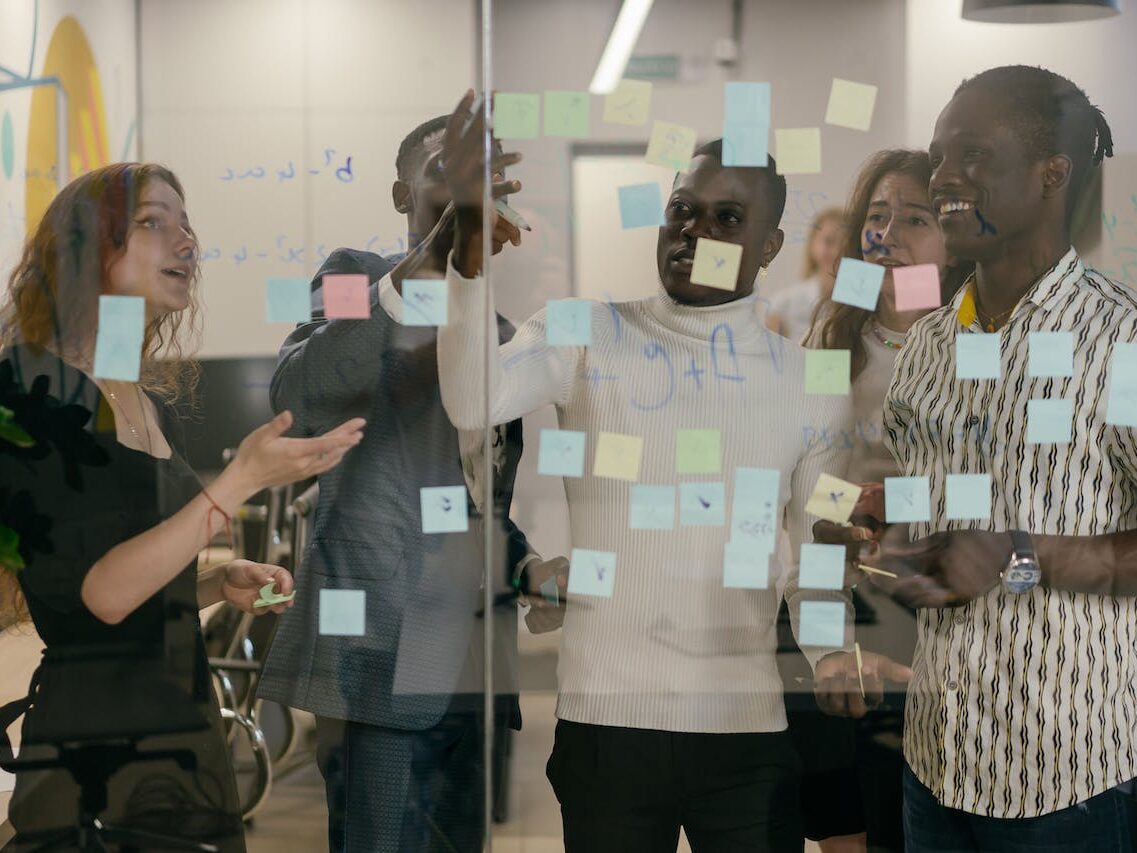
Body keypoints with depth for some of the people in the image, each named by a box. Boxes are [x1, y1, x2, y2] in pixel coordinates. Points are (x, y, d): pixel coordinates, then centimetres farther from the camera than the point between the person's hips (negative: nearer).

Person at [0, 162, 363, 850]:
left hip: (189, 733, 8)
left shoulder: (156, 406, 13)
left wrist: (221, 584, 3)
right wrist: (243, 480, -23)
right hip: (91, 736, -8)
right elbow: (100, 594, -19)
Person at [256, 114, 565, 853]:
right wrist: (423, 268, -28)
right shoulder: (359, 277, 3)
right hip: (382, 659, -6)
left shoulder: (499, 326, 19)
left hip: (477, 670, 6)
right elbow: (297, 396, -18)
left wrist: (530, 568, 3)